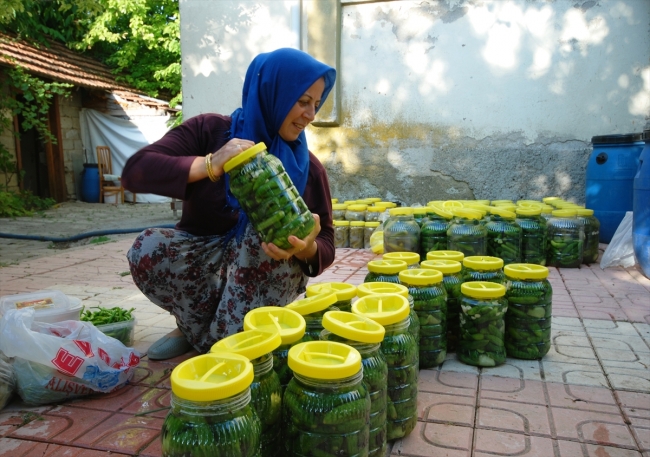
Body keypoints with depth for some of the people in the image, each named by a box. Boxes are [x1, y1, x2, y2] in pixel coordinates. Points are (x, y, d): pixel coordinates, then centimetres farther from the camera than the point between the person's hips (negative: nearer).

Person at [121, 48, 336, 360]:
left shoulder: (308, 167, -6)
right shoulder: (209, 131, -9)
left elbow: (325, 246, -6)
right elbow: (135, 172, -19)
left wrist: (306, 248, -31)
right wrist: (209, 164, -34)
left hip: (267, 276, 0)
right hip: (204, 260, 0)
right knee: (147, 248, -28)